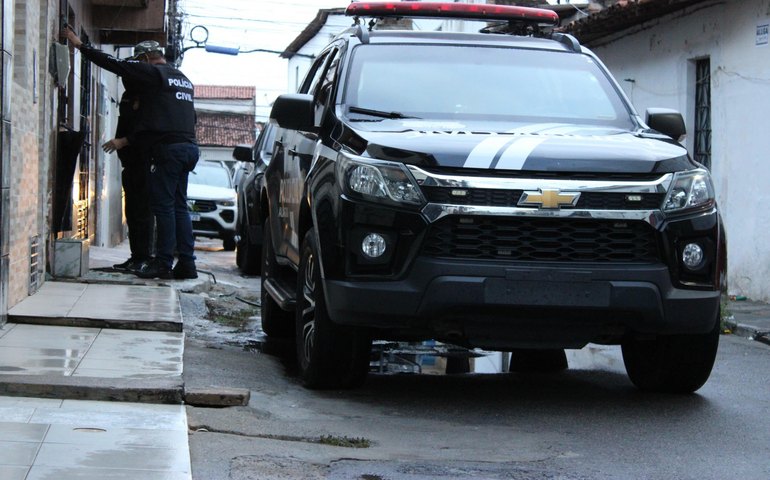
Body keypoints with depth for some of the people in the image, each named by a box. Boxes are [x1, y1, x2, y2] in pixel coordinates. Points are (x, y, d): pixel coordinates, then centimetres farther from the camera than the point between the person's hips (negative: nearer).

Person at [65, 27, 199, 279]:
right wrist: (127, 140, 29)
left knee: (163, 206, -5)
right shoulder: (183, 79, 24)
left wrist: (80, 45, 6)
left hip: (168, 148, -8)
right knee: (179, 206, 10)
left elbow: (114, 64, -3)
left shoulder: (151, 73, -2)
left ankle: (163, 263, -5)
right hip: (189, 146, 8)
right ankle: (186, 263, 7)